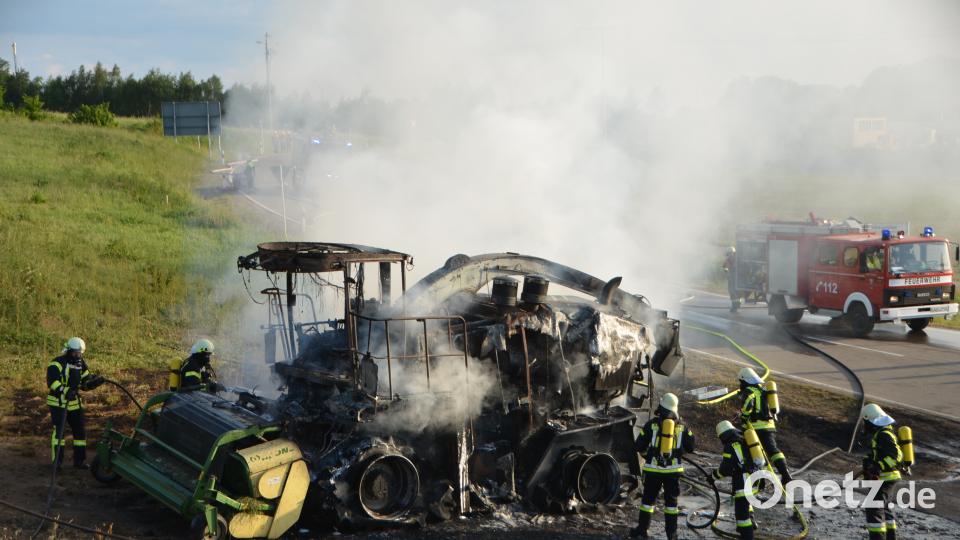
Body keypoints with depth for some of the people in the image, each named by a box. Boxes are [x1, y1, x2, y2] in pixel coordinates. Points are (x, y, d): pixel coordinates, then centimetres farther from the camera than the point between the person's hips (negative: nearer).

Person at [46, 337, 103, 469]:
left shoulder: (80, 364, 8)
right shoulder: (58, 363, -15)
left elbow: (86, 382, 10)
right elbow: (52, 381, -28)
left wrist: (96, 380, -12)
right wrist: (65, 391, -42)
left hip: (74, 402, 7)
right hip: (58, 402, -7)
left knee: (80, 430, 8)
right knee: (59, 431, -10)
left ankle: (79, 460, 18)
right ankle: (56, 461, -1)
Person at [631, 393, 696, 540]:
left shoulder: (652, 424, -6)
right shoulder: (681, 426, 1)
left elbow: (639, 445, -3)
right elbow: (692, 446, 6)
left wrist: (646, 455, 16)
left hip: (653, 468, -2)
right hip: (673, 469, 2)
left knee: (648, 499, 9)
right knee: (671, 500, 11)